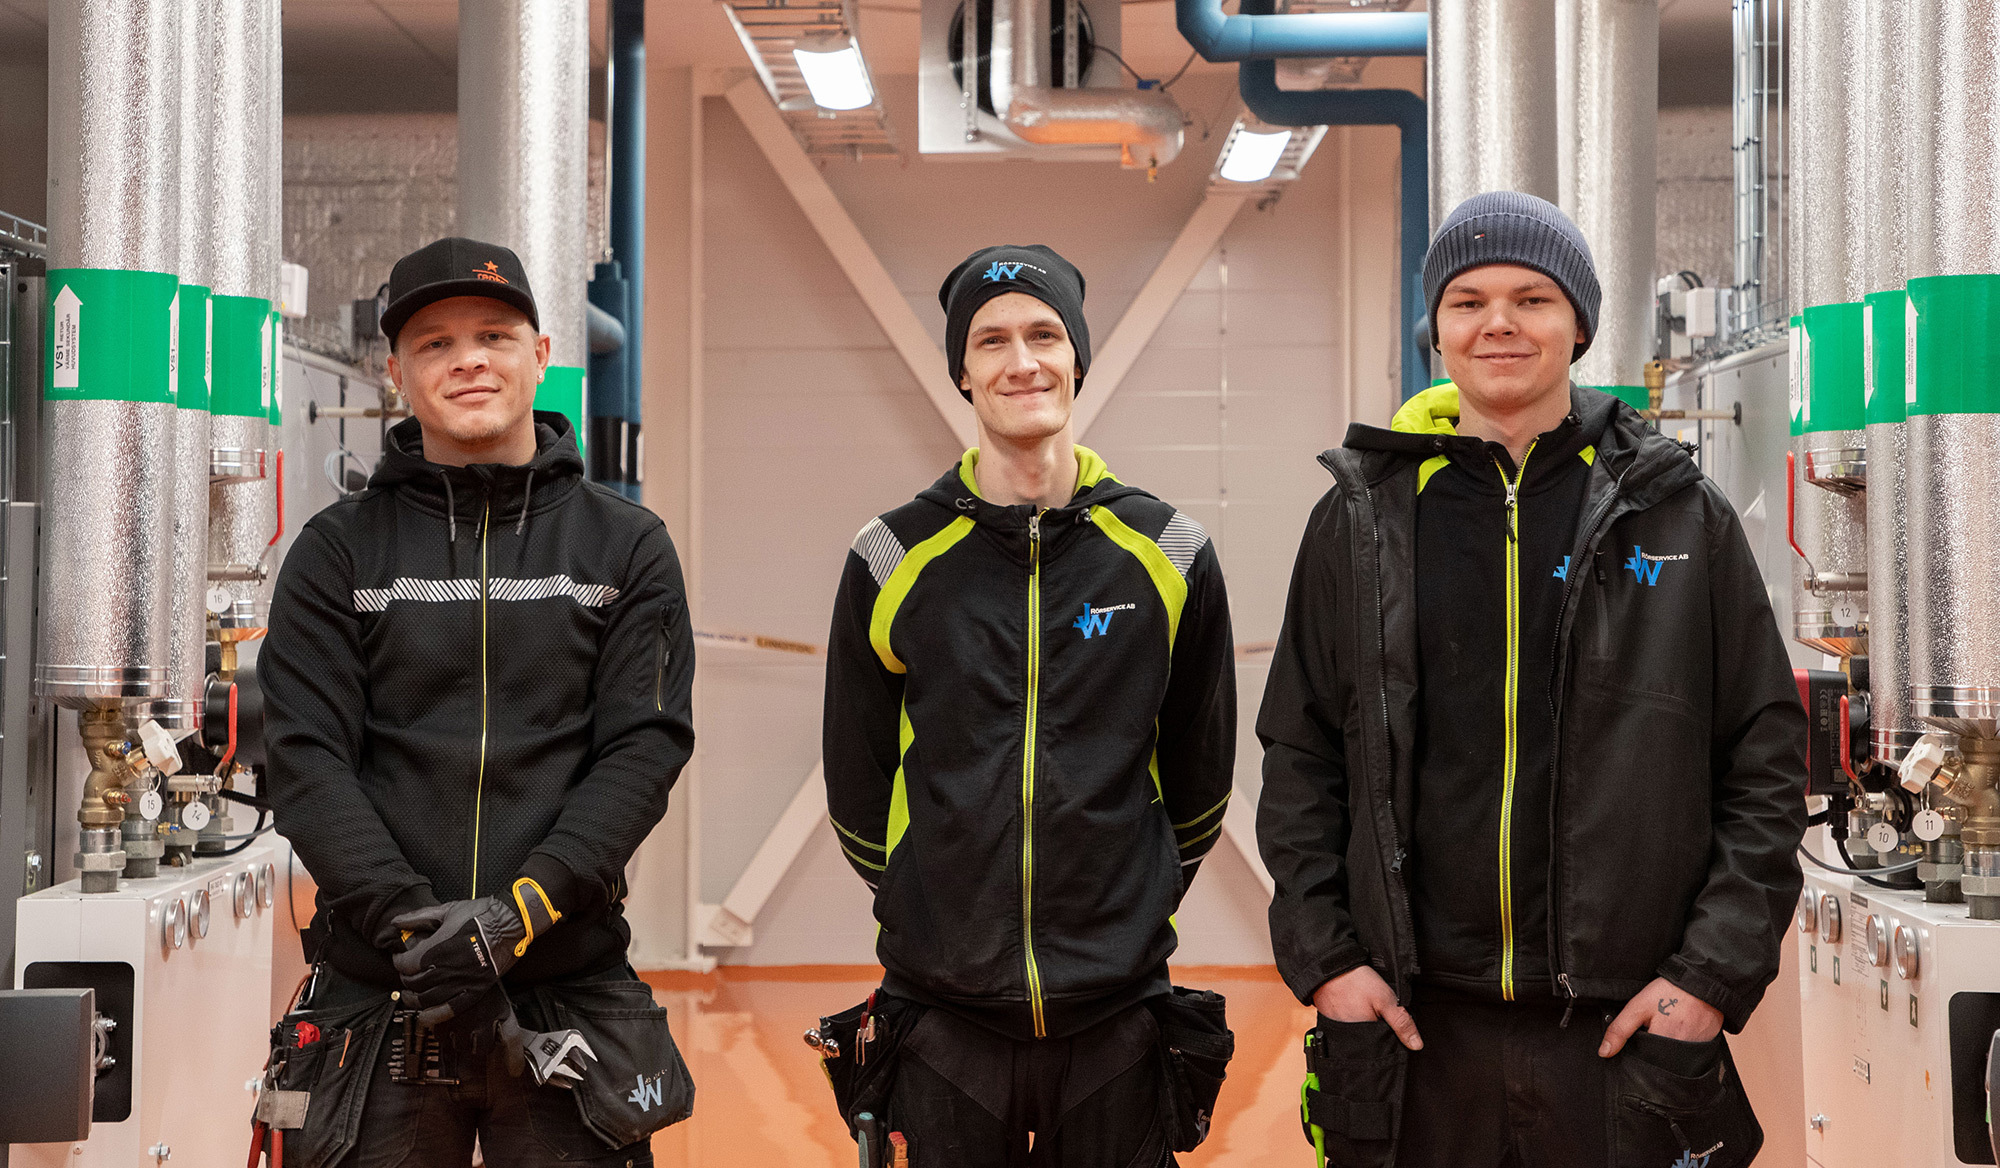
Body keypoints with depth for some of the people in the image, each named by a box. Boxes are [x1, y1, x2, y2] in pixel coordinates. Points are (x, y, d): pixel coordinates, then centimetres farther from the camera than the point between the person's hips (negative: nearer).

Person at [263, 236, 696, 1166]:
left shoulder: (626, 547, 7)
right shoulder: (337, 551, 7)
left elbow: (644, 749, -1)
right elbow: (306, 760, -1)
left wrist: (519, 912, -14)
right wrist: (411, 921, -14)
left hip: (572, 996, 0)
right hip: (378, 999, 0)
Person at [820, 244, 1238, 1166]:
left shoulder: (1169, 555, 2)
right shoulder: (894, 560, 0)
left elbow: (1199, 774, 12)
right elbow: (857, 778, 9)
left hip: (1116, 1020, 1)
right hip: (947, 1019, 0)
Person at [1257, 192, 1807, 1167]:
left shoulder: (1682, 517, 4)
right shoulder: (1363, 518, 6)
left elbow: (1766, 764, 3)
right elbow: (1299, 760, 8)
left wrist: (1714, 974, -5)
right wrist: (1322, 959, -2)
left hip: (1633, 1035, 0)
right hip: (1413, 1028, 1)